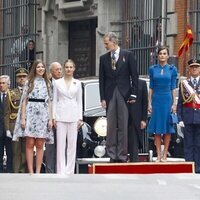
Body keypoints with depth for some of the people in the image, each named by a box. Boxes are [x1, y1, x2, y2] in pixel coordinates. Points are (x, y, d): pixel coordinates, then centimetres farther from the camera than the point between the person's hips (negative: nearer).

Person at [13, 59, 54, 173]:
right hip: (30, 113, -2)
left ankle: (38, 172, 3)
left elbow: (49, 102, 14)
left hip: (43, 114, 2)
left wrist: (50, 119, 5)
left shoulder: (47, 83, 15)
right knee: (30, 144, -6)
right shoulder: (29, 82, 7)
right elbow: (24, 100, 4)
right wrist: (23, 118, -5)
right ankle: (31, 172, -4)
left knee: (40, 144, 1)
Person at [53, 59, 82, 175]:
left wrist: (80, 118, 3)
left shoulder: (77, 83, 9)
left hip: (73, 116, 1)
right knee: (61, 144, -3)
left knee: (72, 144, 0)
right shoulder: (58, 83, 7)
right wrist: (54, 117, -1)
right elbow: (55, 100, 7)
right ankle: (61, 171, -2)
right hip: (61, 115, -1)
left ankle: (69, 171, 4)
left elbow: (79, 101, 10)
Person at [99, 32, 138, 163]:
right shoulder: (104, 58, 10)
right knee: (111, 126, 0)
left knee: (123, 126, -3)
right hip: (110, 95, 2)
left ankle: (122, 155, -1)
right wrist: (102, 98, 2)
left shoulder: (128, 55, 3)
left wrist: (133, 94, -4)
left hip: (124, 95, -2)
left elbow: (134, 76, 2)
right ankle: (112, 155, 2)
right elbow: (102, 79, 10)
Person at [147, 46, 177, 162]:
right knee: (157, 129, 1)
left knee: (167, 128, 0)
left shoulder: (172, 69, 3)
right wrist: (149, 103, 2)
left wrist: (174, 103, -3)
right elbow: (151, 87, 7)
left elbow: (173, 87, 2)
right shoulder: (153, 69, 5)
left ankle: (165, 154, 6)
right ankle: (158, 155, 6)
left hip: (167, 100, -1)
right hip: (156, 100, 1)